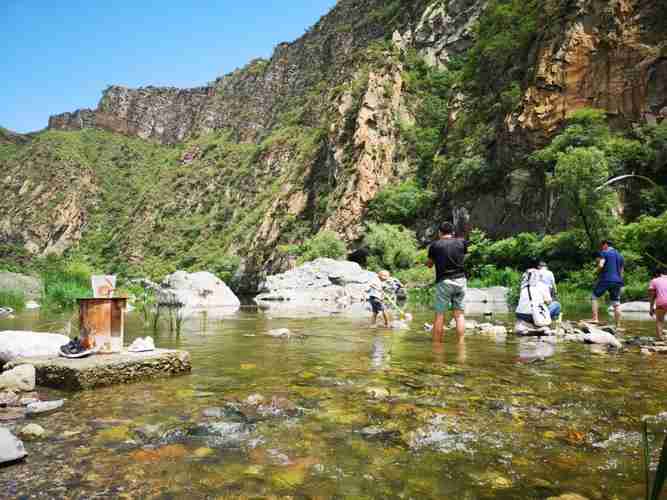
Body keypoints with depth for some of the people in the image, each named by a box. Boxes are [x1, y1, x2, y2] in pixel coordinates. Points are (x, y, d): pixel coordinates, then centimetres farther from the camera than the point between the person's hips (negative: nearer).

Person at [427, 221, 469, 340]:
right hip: (460, 280, 3)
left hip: (444, 281, -3)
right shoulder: (461, 242, 5)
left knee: (439, 315, 2)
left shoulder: (435, 245, -2)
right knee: (459, 314, 7)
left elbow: (429, 264, 9)